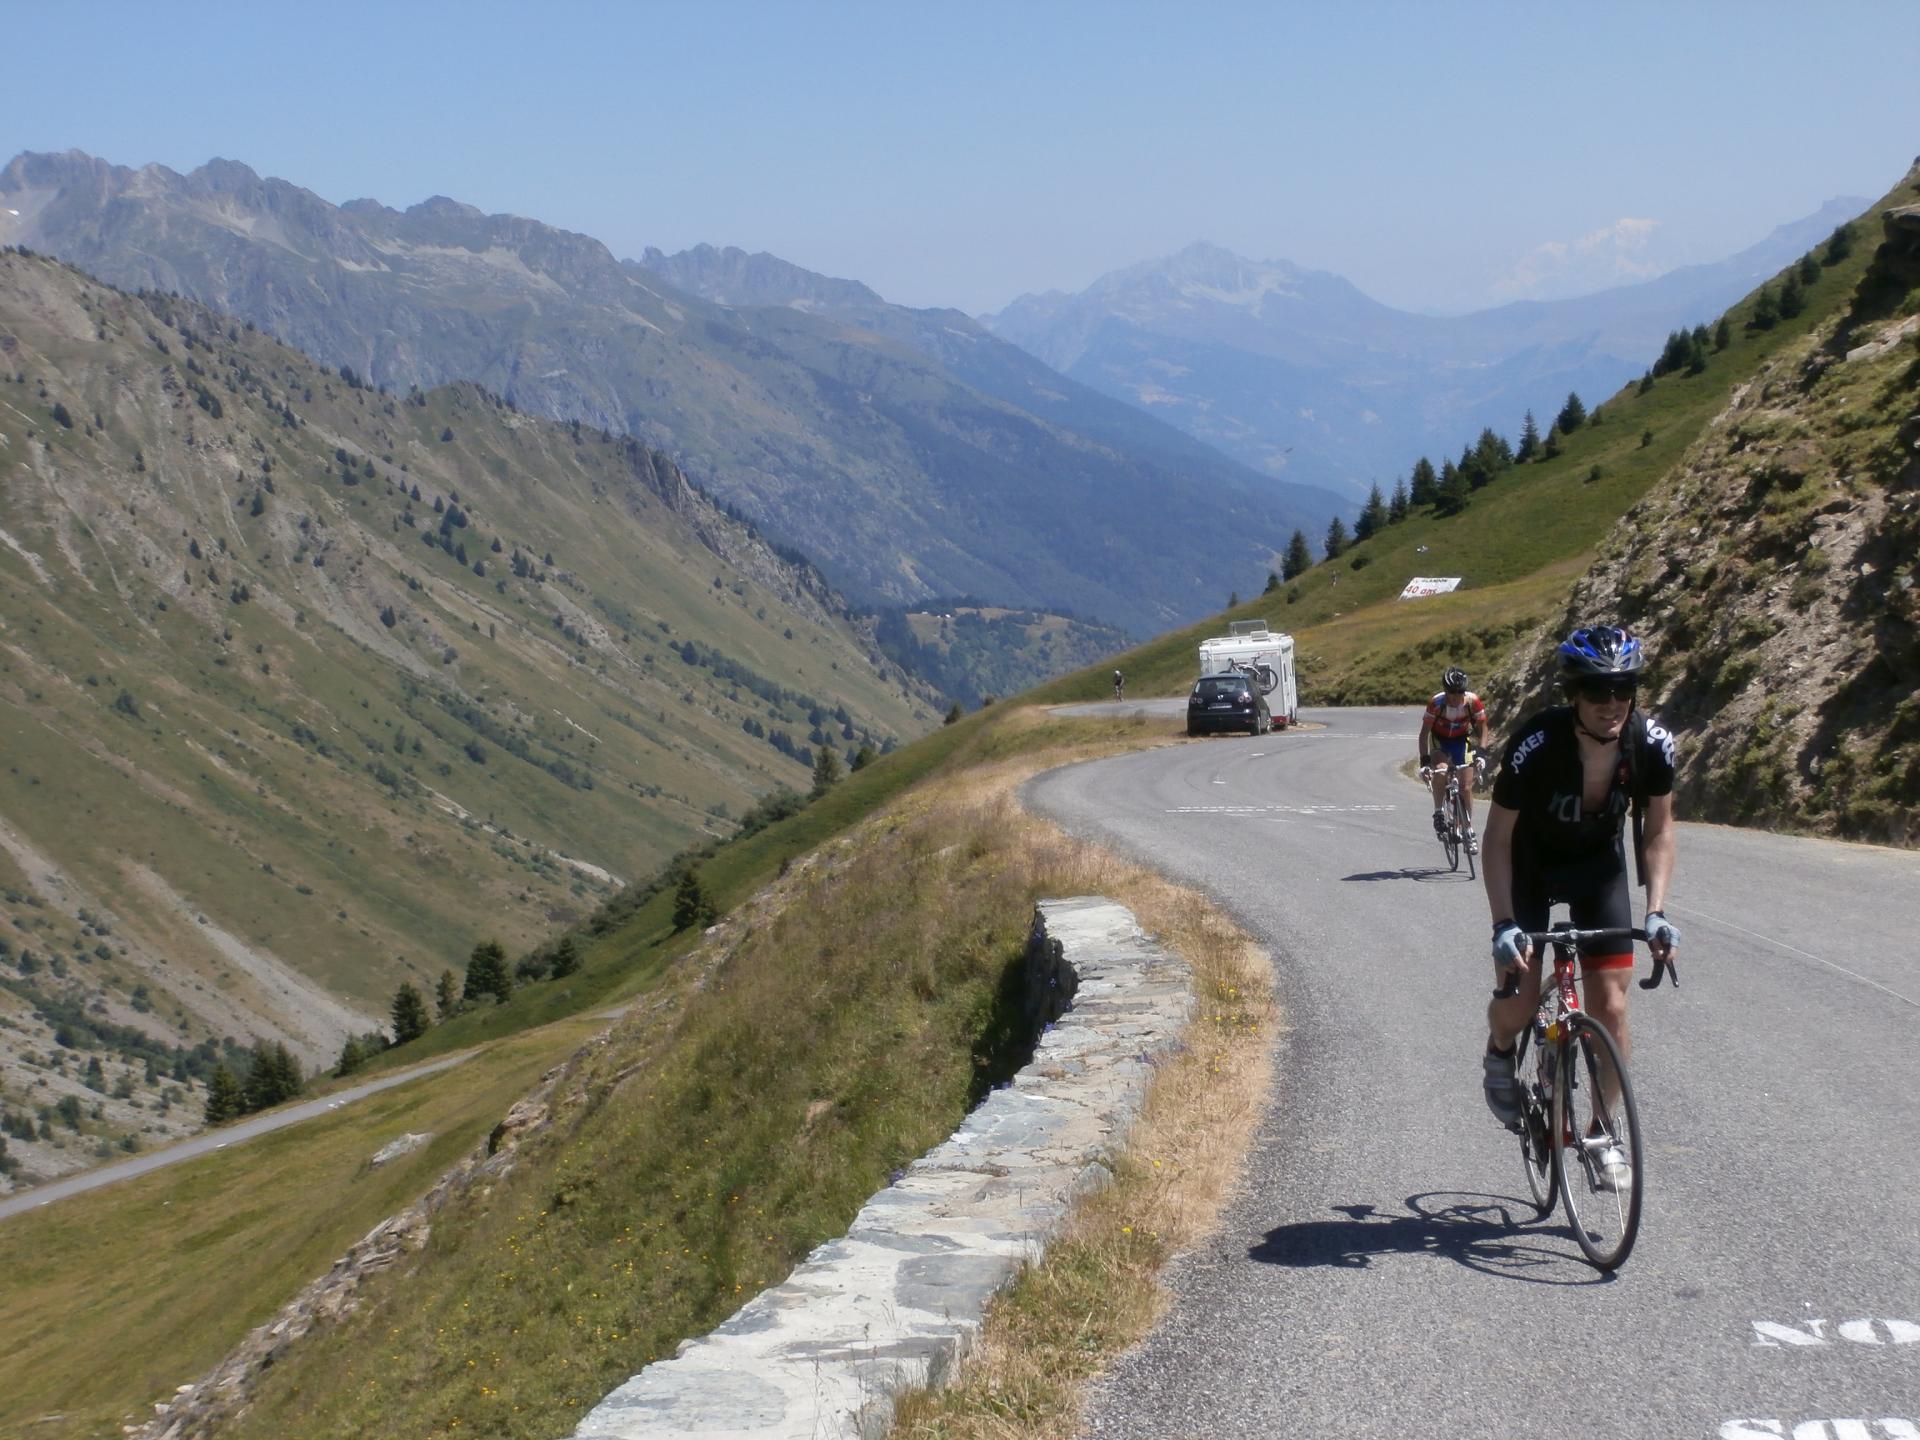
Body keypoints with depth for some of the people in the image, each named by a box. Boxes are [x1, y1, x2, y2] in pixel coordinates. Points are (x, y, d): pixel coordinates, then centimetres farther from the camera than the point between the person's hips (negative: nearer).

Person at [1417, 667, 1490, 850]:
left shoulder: (1473, 701, -26)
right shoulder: (1436, 703, -30)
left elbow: (1482, 728, -15)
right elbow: (1425, 732, -24)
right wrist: (1424, 761, -33)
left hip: (1462, 740, 1)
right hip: (1440, 741, -1)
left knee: (1466, 787, -5)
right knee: (1439, 772, -31)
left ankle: (1469, 831, 8)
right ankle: (1439, 813, -10)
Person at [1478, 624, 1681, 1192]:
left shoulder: (1652, 745, -25)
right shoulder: (1535, 746, -33)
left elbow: (1657, 831, -8)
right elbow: (1498, 839, -22)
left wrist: (1656, 911, -19)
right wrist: (1503, 924, -30)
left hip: (1598, 864, 2)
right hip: (1532, 862, -2)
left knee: (1610, 1007, -7)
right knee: (1519, 1002, -13)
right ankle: (1500, 1052, 25)